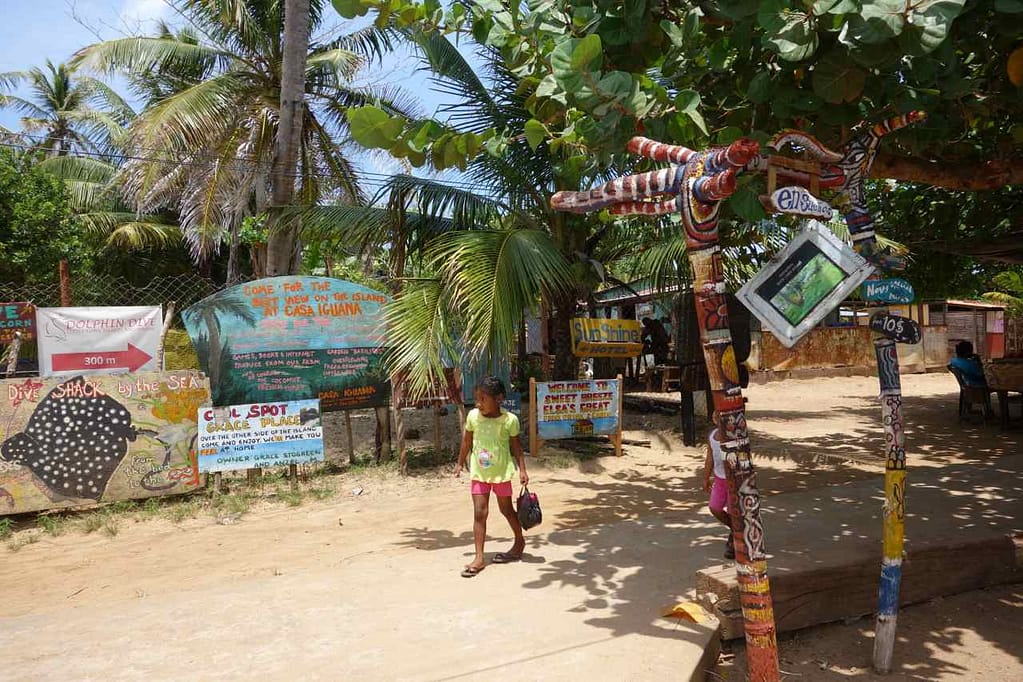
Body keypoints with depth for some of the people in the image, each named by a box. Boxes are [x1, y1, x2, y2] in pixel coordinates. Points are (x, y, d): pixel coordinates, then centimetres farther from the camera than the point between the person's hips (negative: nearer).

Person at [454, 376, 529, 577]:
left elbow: (516, 446, -3)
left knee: (506, 509, 15)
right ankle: (479, 557, 3)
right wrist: (460, 463, 14)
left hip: (501, 471, -2)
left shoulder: (510, 420, -15)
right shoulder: (473, 416, -8)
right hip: (478, 472, 2)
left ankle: (519, 541, 39)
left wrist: (522, 469, -7)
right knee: (479, 513, -2)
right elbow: (466, 441, 6)